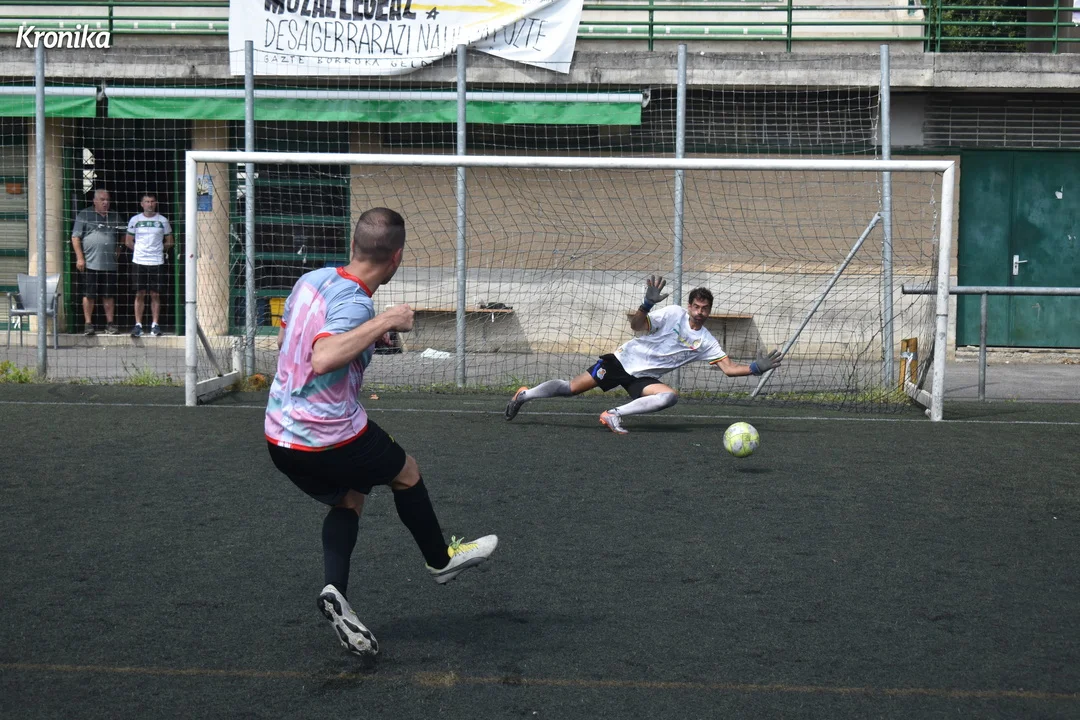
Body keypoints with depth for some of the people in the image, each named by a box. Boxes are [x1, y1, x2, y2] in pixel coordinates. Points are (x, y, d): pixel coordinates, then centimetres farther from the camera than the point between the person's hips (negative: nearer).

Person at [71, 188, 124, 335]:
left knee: (109, 295, 7)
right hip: (90, 263, -3)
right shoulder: (84, 215, 1)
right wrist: (80, 257, -8)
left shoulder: (115, 217, 14)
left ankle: (110, 323, 13)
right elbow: (75, 237, -2)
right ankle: (88, 324, 7)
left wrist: (118, 250, 10)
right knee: (89, 295, 0)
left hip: (110, 264, 4)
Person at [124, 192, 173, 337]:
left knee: (155, 294, 1)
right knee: (139, 294, 0)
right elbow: (128, 241, 13)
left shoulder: (163, 220, 5)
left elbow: (169, 242, 13)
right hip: (139, 262, 0)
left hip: (157, 262, 0)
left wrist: (159, 250, 6)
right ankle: (138, 325, 3)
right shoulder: (135, 220, 6)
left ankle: (155, 325, 6)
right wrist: (139, 250, 8)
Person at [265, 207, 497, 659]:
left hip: (279, 434, 7)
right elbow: (323, 359, -41)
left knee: (349, 500, 24)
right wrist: (383, 322, -34)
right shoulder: (354, 303, -23)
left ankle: (334, 590, 3)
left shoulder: (312, 279, 3)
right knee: (406, 474, 19)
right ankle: (441, 560, 38)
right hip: (330, 437, -7)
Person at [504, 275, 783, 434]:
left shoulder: (706, 341, 0)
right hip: (624, 360, -4)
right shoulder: (674, 314, -10)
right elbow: (637, 325, -20)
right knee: (571, 388, -9)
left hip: (644, 378, 4)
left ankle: (614, 414, -22)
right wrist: (647, 304, -38)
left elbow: (729, 367, -4)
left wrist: (757, 367, -18)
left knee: (670, 396, -28)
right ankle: (525, 395, 15)